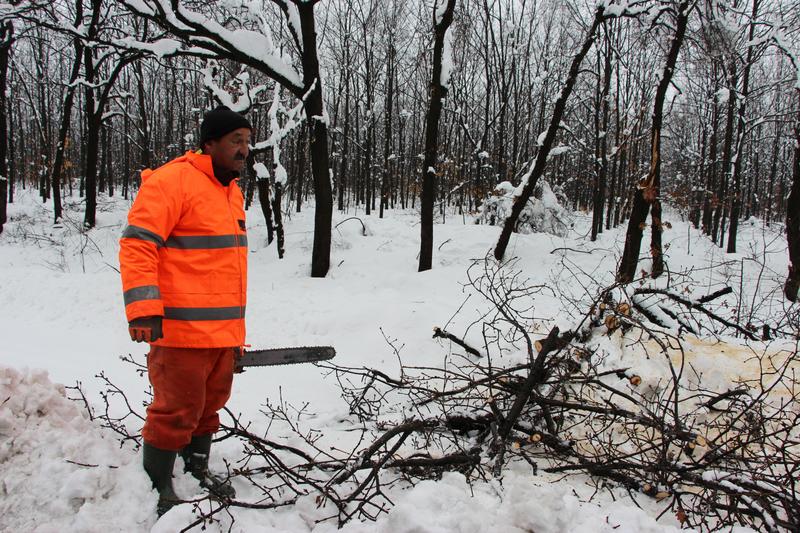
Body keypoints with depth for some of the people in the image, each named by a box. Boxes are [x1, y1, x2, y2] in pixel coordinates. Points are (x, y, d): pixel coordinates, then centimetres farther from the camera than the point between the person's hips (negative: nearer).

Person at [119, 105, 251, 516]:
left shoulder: (231, 192, 17)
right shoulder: (171, 181, -11)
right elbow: (137, 244, -17)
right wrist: (143, 309, -25)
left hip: (223, 331, 9)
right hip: (182, 329, -8)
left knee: (210, 404, 19)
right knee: (176, 411, 1)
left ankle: (197, 471, 36)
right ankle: (157, 490, 18)